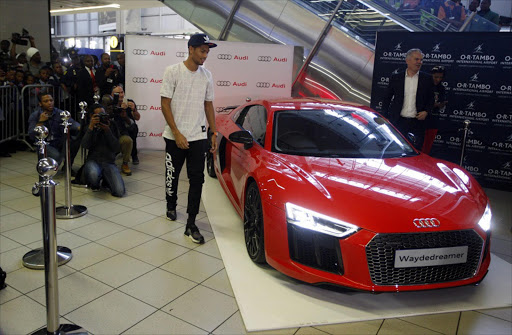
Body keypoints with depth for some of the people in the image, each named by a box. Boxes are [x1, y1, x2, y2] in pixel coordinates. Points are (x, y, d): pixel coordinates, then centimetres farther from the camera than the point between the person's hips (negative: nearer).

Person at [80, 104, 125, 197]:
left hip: (109, 162, 1)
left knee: (119, 192, -21)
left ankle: (106, 180, 16)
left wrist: (107, 131, -15)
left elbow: (116, 149, -5)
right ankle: (95, 183, 2)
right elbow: (85, 145, -11)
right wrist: (91, 127, -18)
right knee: (93, 174, -40)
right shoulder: (88, 128, 7)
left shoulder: (112, 126, 6)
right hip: (93, 161, 0)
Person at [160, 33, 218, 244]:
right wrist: (177, 134, -15)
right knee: (172, 175, 13)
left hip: (198, 137, 3)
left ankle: (191, 224, 2)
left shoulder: (206, 76, 7)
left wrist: (214, 133, 9)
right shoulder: (173, 71, -6)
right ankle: (171, 206, 41)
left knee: (197, 179, -3)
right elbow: (165, 104, -8)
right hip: (175, 137, -2)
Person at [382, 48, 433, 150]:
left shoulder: (426, 79, 7)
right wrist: (384, 118, 4)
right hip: (398, 122, 0)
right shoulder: (396, 78, 5)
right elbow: (387, 99, 9)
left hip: (417, 122, 1)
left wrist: (426, 111, -5)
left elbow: (431, 99, 14)